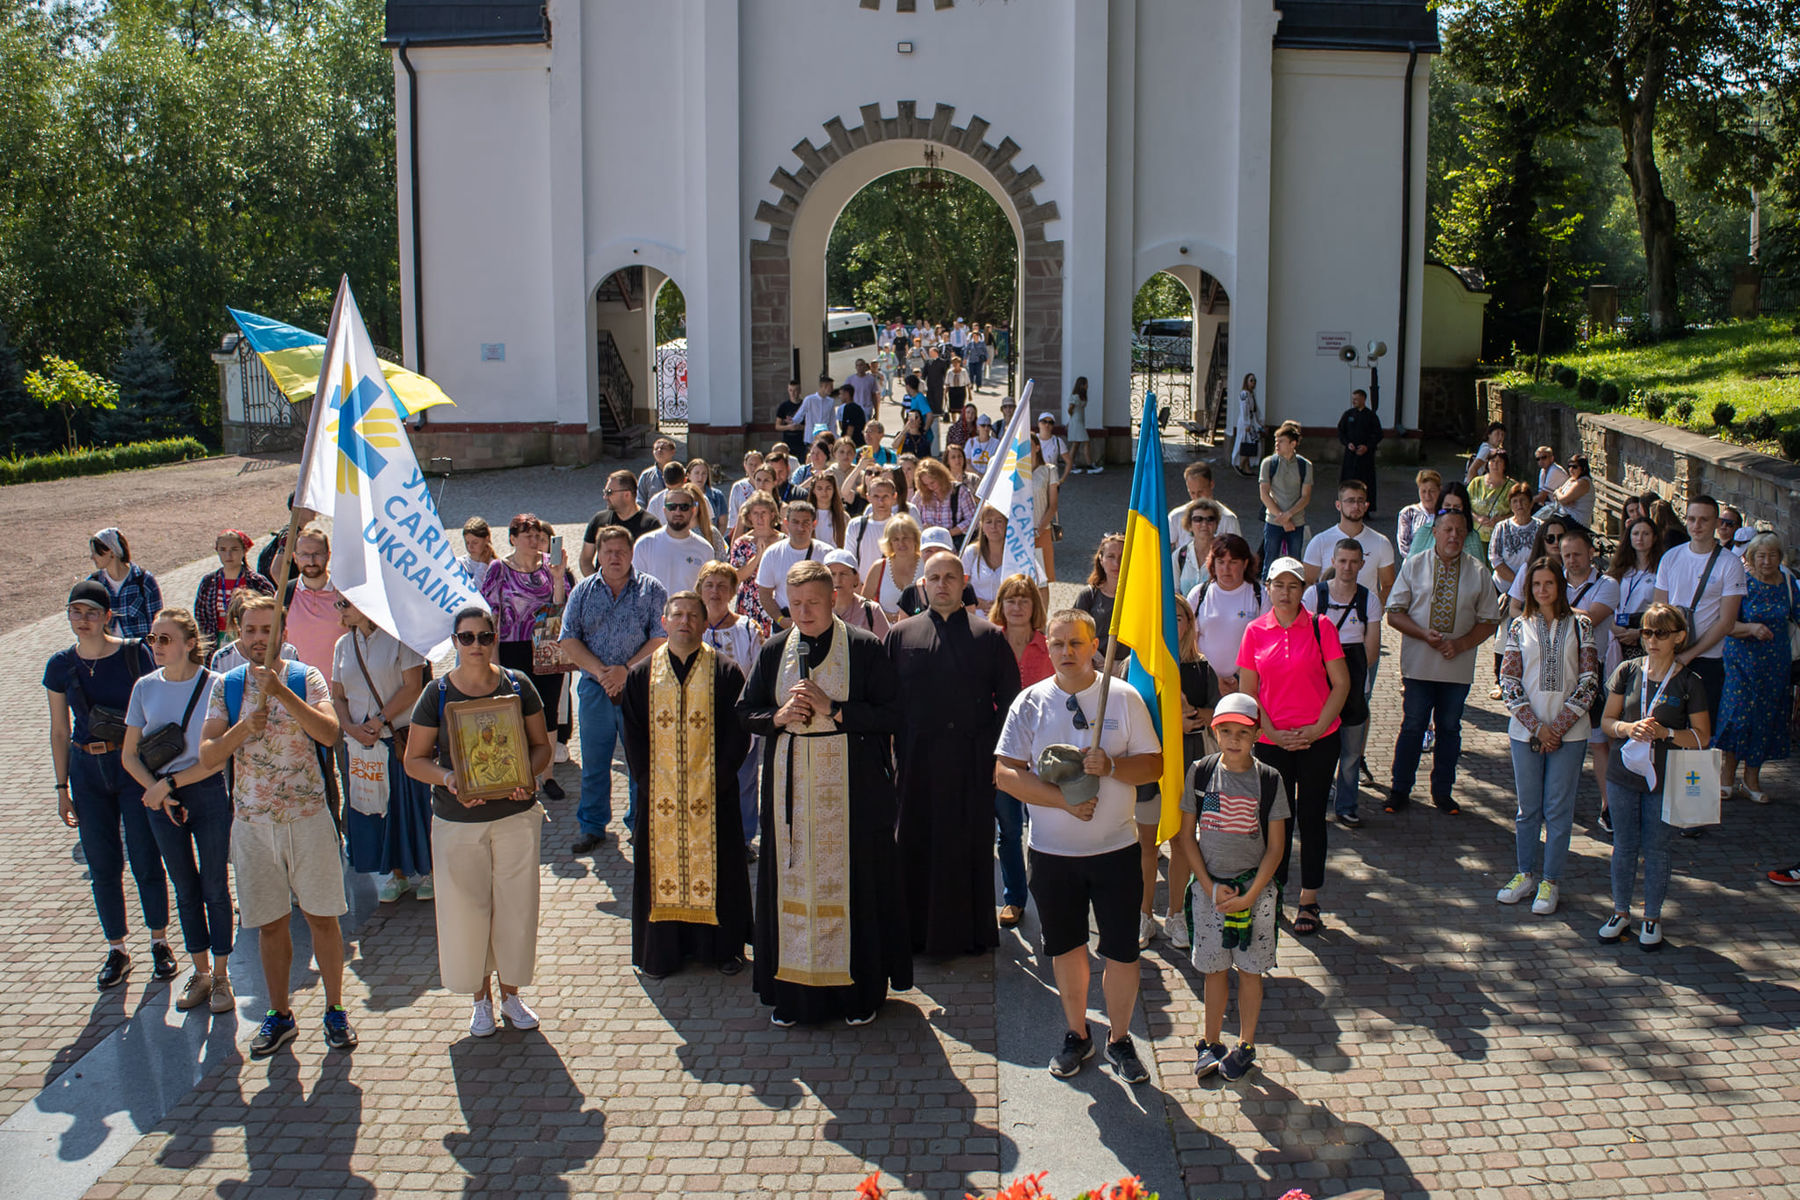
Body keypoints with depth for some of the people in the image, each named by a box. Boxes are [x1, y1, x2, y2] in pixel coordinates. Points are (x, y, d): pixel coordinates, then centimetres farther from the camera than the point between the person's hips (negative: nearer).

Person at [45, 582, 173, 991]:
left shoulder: (135, 654, -8)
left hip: (135, 766, -3)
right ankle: (116, 950, 23)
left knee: (145, 861, 2)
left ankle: (160, 942, 20)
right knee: (102, 866, 8)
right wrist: (62, 789, 8)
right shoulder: (60, 666, 2)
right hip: (87, 771, 3)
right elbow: (60, 731, 9)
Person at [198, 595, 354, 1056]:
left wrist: (282, 693, -28)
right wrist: (244, 729, -20)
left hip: (308, 816, -2)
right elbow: (208, 754, -2)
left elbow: (330, 734, -20)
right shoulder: (227, 686, 3)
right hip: (252, 822, 2)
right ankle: (279, 1014, 24)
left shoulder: (306, 678, -4)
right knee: (270, 922, 11)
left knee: (322, 916, 5)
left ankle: (335, 1009, 19)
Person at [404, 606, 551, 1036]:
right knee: (466, 908, 6)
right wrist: (448, 778, -19)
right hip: (458, 820, -1)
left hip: (516, 814, 1)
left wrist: (528, 776, -14)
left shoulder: (518, 685, 0)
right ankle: (480, 999, 26)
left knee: (516, 905, 7)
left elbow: (541, 745, 6)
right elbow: (414, 760, 0)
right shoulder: (437, 693, -4)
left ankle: (511, 993, 27)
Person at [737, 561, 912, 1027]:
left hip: (851, 789, -3)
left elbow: (892, 713, -7)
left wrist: (833, 709, -16)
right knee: (793, 880, 6)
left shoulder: (865, 648, -3)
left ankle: (859, 989, 15)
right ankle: (794, 991, 17)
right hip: (790, 786, 3)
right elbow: (746, 711, 12)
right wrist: (778, 718, -9)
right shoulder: (773, 651, 8)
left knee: (855, 880, 2)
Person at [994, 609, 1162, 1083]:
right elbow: (1005, 772, -7)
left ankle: (1119, 1039, 24)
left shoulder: (1124, 699, -2)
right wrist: (1064, 800, -17)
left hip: (1116, 848, -1)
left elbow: (1153, 765, -2)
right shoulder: (1030, 702, -1)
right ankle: (1077, 1034, 32)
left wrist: (1111, 766, -21)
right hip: (1052, 851, 1)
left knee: (1122, 952, 3)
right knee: (1065, 947, 14)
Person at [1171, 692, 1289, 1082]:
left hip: (1255, 889, -1)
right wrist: (1211, 887, -7)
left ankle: (1245, 1045, 25)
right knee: (1214, 969, 10)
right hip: (1209, 886, 1)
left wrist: (1249, 897, -11)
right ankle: (1210, 1043, 25)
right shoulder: (1200, 773, -5)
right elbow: (1186, 836, 0)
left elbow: (1275, 847, -5)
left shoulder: (1269, 780, -8)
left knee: (1249, 970, 9)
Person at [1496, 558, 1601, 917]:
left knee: (1558, 808, 2)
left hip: (1568, 731, -1)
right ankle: (1525, 874, 21)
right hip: (1525, 730, 1)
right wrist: (1536, 727, -9)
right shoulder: (1520, 627, 6)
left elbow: (1588, 682, -2)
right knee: (1528, 807, 9)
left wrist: (1558, 726, -9)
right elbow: (1509, 682, 1)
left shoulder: (1580, 625, 2)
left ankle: (1551, 881, 10)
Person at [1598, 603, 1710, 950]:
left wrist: (1666, 732, -19)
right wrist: (1629, 728, -16)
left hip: (1664, 779, -2)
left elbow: (1702, 737, -3)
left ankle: (1652, 917, 23)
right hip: (1625, 774, 2)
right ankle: (1621, 912, 26)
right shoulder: (1628, 671, -1)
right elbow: (1607, 720, 4)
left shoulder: (1689, 683, -7)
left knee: (1656, 849, 8)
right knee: (1623, 847, 11)